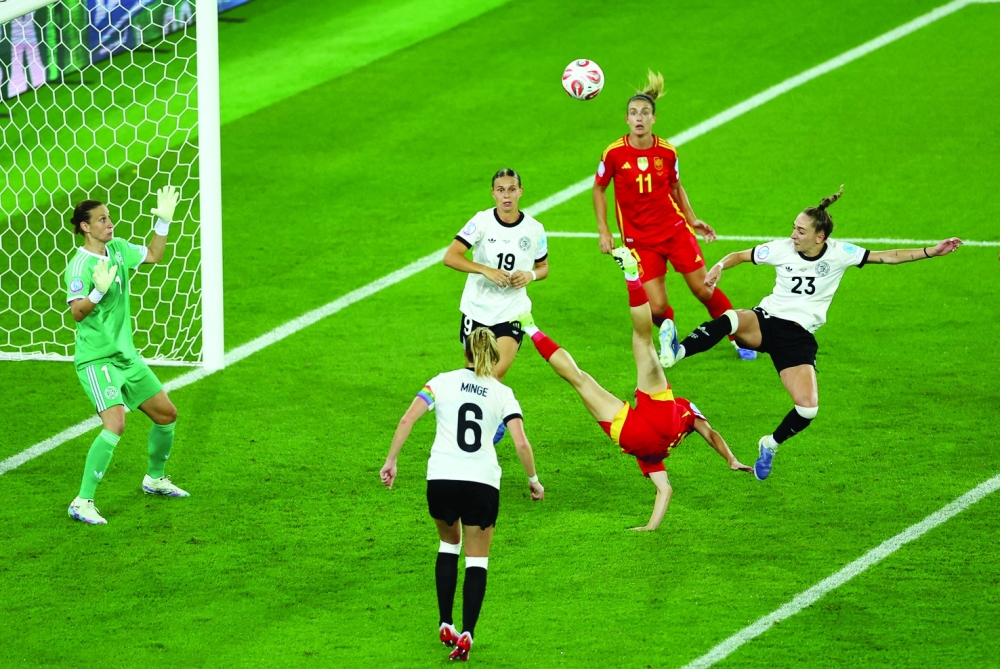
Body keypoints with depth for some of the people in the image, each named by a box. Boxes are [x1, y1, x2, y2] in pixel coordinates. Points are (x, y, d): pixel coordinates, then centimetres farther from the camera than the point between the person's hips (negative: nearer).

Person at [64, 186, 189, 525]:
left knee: (166, 413, 16)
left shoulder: (118, 249, 5)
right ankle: (82, 502, -20)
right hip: (96, 359, -9)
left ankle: (154, 478, 39)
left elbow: (153, 255, 24)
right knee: (115, 425, -25)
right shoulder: (80, 266, -19)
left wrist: (163, 221, 14)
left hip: (126, 355, 9)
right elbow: (77, 311, -30)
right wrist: (99, 291, -47)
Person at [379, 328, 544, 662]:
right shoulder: (502, 394, 7)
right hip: (482, 482, -1)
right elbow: (521, 443, -3)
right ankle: (467, 633, -9)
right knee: (477, 559, 9)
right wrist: (533, 480, 10)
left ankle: (446, 626, 20)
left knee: (449, 543, 25)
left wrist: (391, 460, -1)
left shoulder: (443, 382, 7)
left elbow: (407, 420, -4)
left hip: (441, 480, 1)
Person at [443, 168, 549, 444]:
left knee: (497, 373, -17)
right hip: (477, 308, 1)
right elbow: (450, 256, -16)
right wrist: (487, 271, -25)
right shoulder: (482, 222, -8)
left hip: (512, 310, -1)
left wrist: (531, 275, -9)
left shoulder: (534, 229, -2)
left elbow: (543, 266, 14)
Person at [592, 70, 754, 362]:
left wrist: (692, 220, 5)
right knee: (656, 308, -7)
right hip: (639, 238, -1)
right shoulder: (614, 154, -12)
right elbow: (599, 189, 3)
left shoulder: (667, 152, -6)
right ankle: (668, 331, 30)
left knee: (704, 289, 2)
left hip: (675, 229, 1)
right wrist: (603, 231, -2)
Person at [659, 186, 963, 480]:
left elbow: (887, 256, -2)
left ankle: (770, 445, 14)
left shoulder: (839, 254, -5)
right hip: (765, 322, 0)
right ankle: (675, 354, -51)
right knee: (730, 320, -38)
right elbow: (741, 256, 8)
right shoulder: (782, 249, -4)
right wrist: (719, 266, -14)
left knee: (808, 408, -16)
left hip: (798, 336, 0)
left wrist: (932, 251, -9)